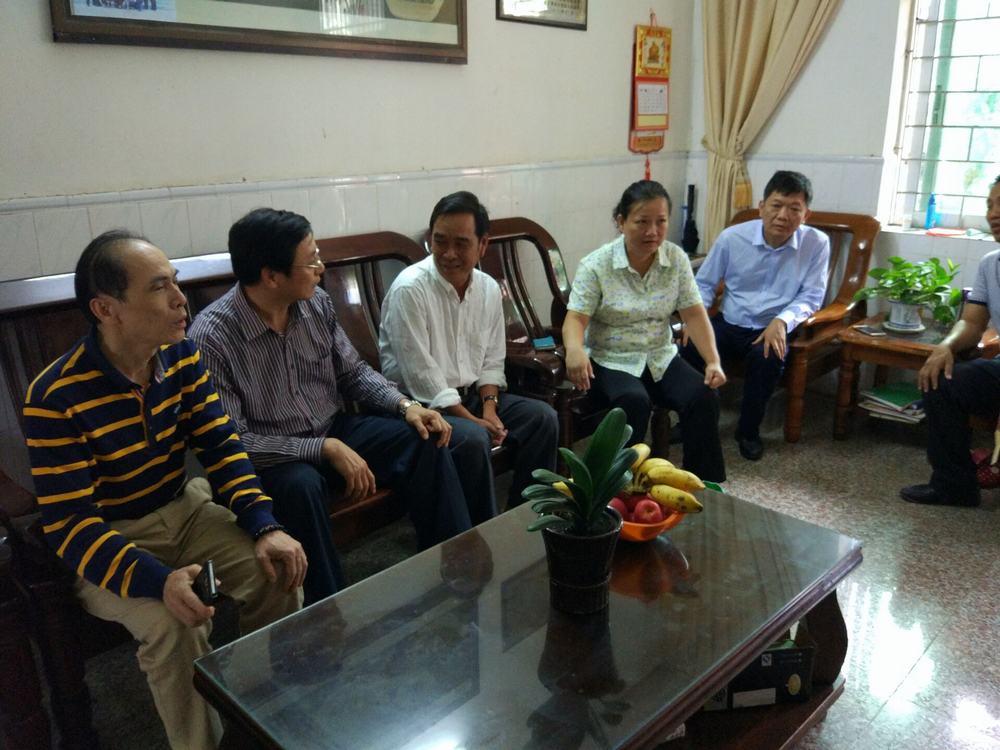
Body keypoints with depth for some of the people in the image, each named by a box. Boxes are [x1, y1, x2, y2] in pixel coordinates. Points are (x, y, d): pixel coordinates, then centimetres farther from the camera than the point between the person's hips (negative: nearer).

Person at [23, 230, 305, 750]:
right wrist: (158, 580, -40)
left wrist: (264, 527, -20)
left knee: (278, 575, -13)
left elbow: (221, 448, -4)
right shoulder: (56, 397, -23)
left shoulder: (184, 356, -6)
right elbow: (70, 525, -24)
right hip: (105, 542, -5)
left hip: (185, 510, 5)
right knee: (173, 624, -29)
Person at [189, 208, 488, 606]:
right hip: (270, 457, -5)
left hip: (334, 431, 6)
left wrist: (405, 404, -9)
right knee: (301, 484, -37)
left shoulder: (317, 304, -4)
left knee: (426, 440, -10)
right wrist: (326, 449, -25)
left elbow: (352, 371, 8)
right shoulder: (212, 337, -21)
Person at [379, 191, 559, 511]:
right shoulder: (409, 289, -19)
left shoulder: (489, 288, 3)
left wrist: (489, 407, -7)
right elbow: (421, 375, -20)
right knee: (473, 438, -32)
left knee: (542, 417, -6)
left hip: (471, 395, 7)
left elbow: (492, 359, 10)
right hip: (422, 404, -7)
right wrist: (472, 419, -19)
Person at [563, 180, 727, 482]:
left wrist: (713, 360, -15)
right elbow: (575, 319, -17)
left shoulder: (676, 258, 0)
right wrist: (574, 348, -40)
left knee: (704, 398, -21)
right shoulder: (596, 265, -11)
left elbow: (694, 314, -1)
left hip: (661, 356, 4)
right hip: (612, 361, -4)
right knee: (635, 402, -34)